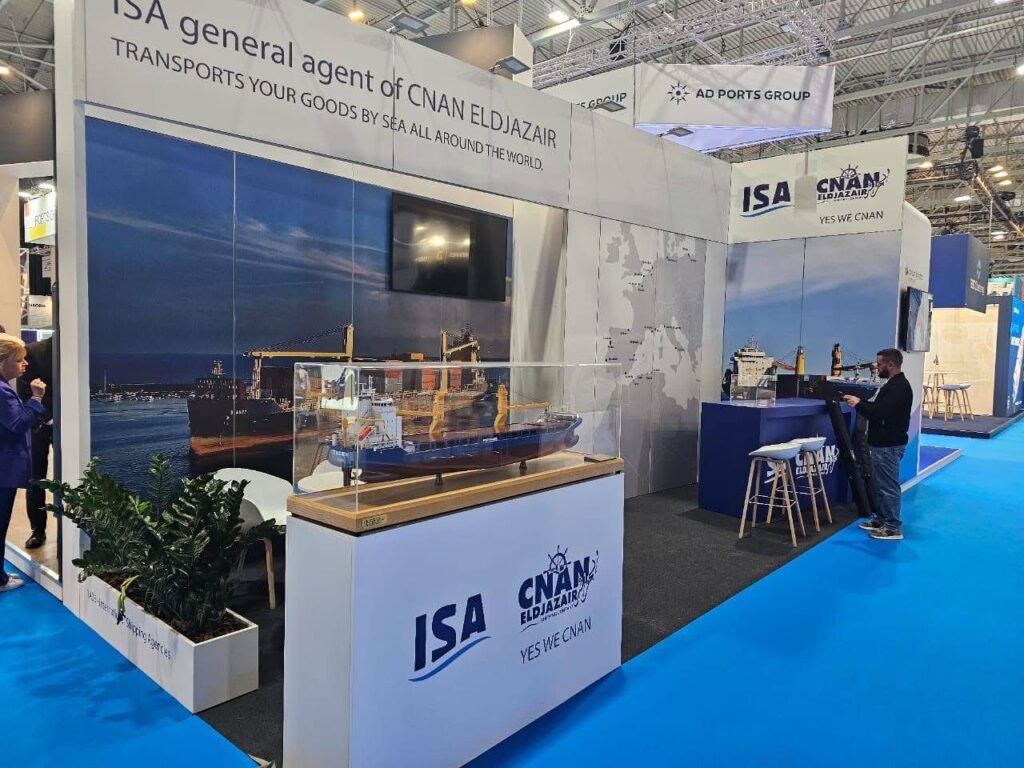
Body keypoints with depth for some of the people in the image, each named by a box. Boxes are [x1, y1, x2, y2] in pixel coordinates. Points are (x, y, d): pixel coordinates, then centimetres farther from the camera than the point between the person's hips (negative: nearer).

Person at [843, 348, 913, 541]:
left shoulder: (898, 387, -20)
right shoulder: (894, 384, 15)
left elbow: (879, 412, -27)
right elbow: (878, 408, 16)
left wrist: (859, 404, -14)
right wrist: (860, 402, 4)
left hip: (889, 446, -11)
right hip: (883, 443, 11)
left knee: (888, 485, -4)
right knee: (881, 484, 18)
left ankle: (893, 528, 3)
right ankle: (882, 519, 28)